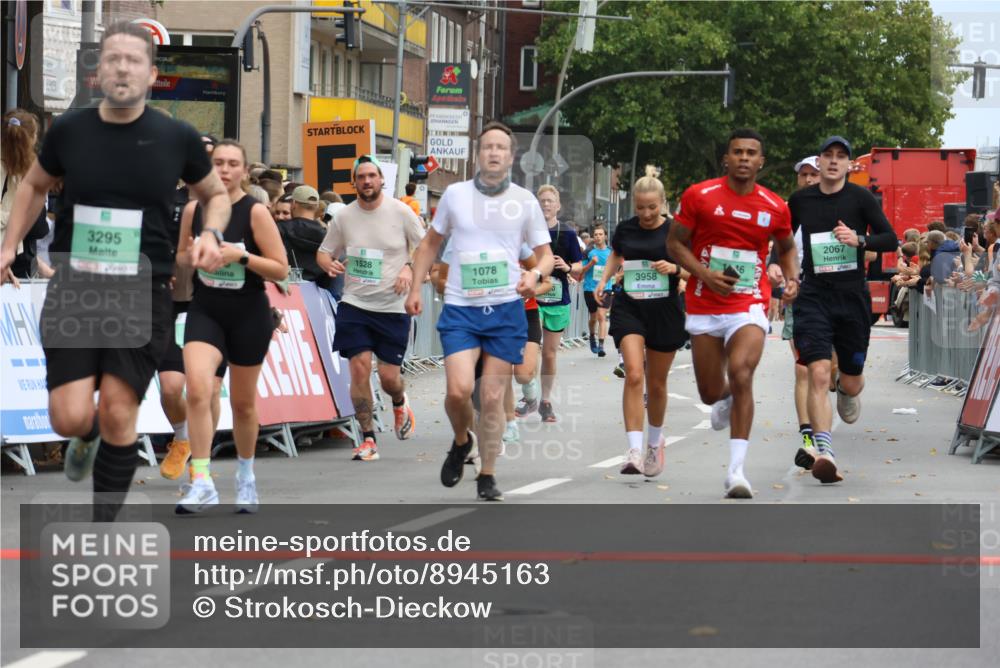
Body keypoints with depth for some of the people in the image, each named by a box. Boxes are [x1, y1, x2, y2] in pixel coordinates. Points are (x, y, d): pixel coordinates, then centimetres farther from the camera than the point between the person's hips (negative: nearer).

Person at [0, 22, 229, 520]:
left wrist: (211, 234, -5)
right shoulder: (68, 130, -1)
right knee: (70, 417, -9)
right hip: (72, 291, 1)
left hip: (143, 296, -1)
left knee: (118, 414, -6)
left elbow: (215, 193, 15)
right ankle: (87, 437, 31)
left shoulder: (177, 138, -3)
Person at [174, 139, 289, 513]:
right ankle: (202, 484, -20)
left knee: (243, 402, 12)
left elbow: (281, 270, -9)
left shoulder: (255, 212, -9)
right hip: (205, 311, 1)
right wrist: (191, 255, -9)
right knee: (197, 389, -21)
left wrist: (242, 256, -22)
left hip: (248, 315, -1)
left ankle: (246, 478, 35)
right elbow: (180, 257, 14)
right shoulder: (194, 209, 0)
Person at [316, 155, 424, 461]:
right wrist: (329, 263, -11)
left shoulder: (401, 212, -3)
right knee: (360, 367, -10)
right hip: (354, 304, 1)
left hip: (392, 307, -1)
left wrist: (410, 270, -13)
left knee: (389, 376, -1)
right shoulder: (343, 216, 2)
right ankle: (368, 438, 2)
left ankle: (399, 403, 37)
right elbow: (323, 252, 12)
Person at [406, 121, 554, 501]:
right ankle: (461, 441, 17)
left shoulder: (525, 201, 2)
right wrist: (415, 288, 7)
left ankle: (487, 476, 14)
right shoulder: (455, 195, 3)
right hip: (460, 309, 0)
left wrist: (536, 274, -14)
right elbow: (431, 243, 15)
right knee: (459, 390, -15)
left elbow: (545, 254, 9)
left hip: (506, 311, 0)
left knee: (492, 397, 1)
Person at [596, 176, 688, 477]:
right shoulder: (625, 229, 3)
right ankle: (634, 450, -23)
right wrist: (603, 279, 9)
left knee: (656, 384, 11)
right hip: (629, 308, 0)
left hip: (665, 312, 0)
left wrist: (675, 268, -19)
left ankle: (655, 442, 37)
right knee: (634, 375, -19)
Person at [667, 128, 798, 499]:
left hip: (749, 306, -1)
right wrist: (705, 274, -14)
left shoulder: (775, 207, 1)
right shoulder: (699, 196, -4)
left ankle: (736, 470, -23)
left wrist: (792, 278, 2)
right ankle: (726, 399, 50)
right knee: (711, 394, 8)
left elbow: (786, 246, 20)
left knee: (741, 374, -25)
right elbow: (675, 242, 1)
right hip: (704, 306, 1)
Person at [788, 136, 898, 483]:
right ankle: (824, 453, -22)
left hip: (853, 296, 0)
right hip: (813, 295, 0)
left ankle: (846, 389, 49)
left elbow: (891, 239, -4)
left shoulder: (861, 197, -1)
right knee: (818, 374, -19)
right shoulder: (800, 200, 5)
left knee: (852, 383, 10)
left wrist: (859, 239, -21)